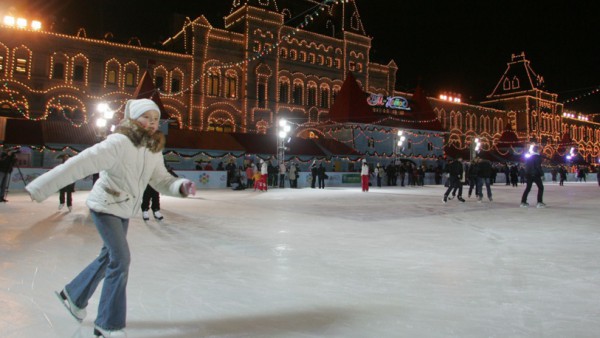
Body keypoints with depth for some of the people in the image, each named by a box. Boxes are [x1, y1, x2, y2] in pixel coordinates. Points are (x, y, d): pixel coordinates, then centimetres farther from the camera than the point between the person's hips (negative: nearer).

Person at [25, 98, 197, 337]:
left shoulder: (154, 150, -3)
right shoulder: (119, 143, -26)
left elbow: (161, 180, -3)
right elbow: (79, 164, -31)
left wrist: (182, 186, -24)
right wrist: (40, 188, -33)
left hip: (124, 210, 8)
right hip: (105, 207, -8)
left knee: (109, 256, 21)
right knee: (121, 260, -11)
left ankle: (74, 295, 46)